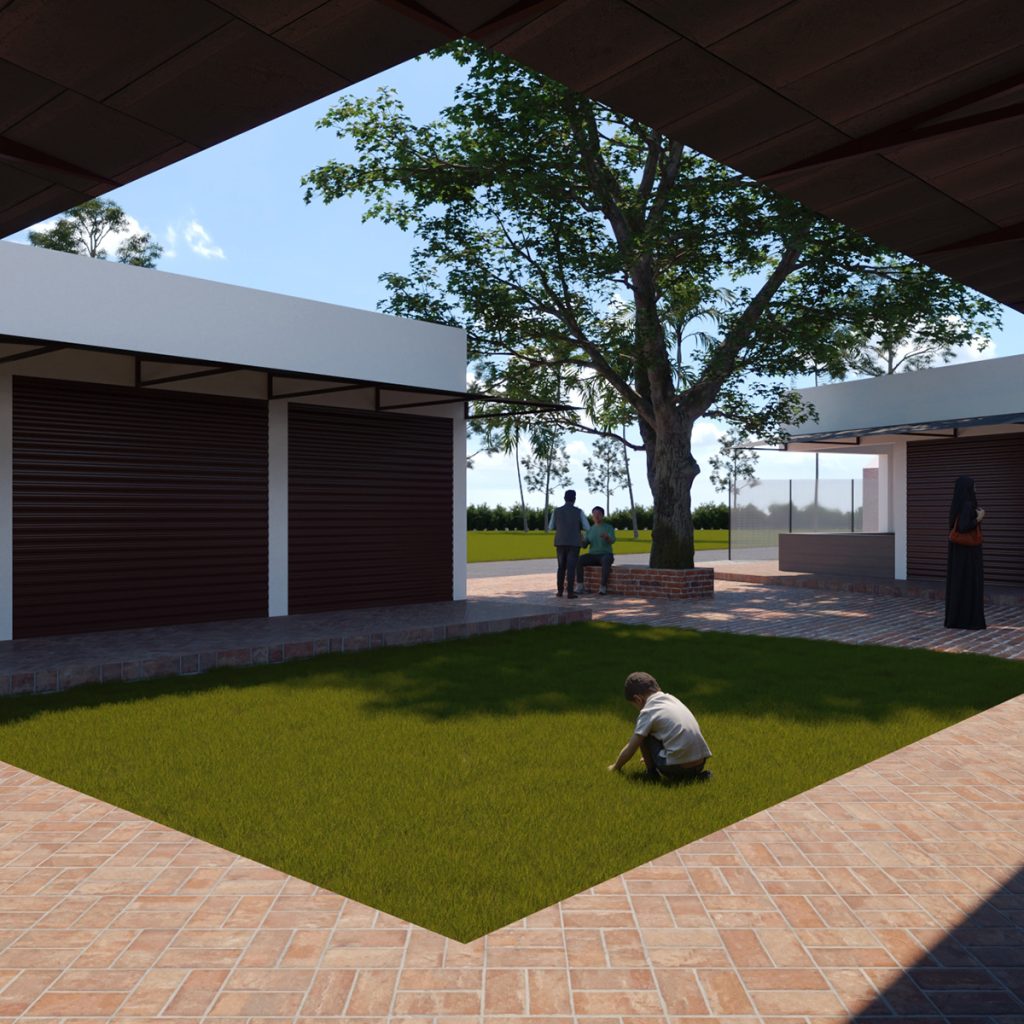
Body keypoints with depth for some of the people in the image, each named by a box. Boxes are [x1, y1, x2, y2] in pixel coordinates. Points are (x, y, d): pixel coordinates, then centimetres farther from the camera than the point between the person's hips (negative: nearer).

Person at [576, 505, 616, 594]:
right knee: (578, 560, -27)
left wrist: (606, 537, -43)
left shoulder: (609, 527, 0)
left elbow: (612, 541, -19)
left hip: (606, 556, -3)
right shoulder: (589, 529, 12)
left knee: (605, 561, -42)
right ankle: (580, 587, -28)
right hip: (593, 556, 4)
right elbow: (584, 545, 3)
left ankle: (603, 588, -39)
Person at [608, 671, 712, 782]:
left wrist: (616, 767, 20)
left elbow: (630, 749, 1)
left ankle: (652, 773, 13)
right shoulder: (672, 699, 16)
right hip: (700, 763, 6)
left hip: (677, 767, -6)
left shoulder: (647, 712, -3)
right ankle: (696, 775, 16)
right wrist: (652, 757, 46)